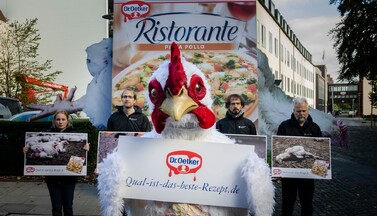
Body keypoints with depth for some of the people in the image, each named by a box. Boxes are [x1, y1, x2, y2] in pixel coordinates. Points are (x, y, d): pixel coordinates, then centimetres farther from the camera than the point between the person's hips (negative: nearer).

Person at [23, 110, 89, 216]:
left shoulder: (73, 134, 0)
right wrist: (27, 150, -16)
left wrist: (86, 149, -25)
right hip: (52, 177, 1)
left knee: (68, 207, 8)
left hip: (69, 177, 0)